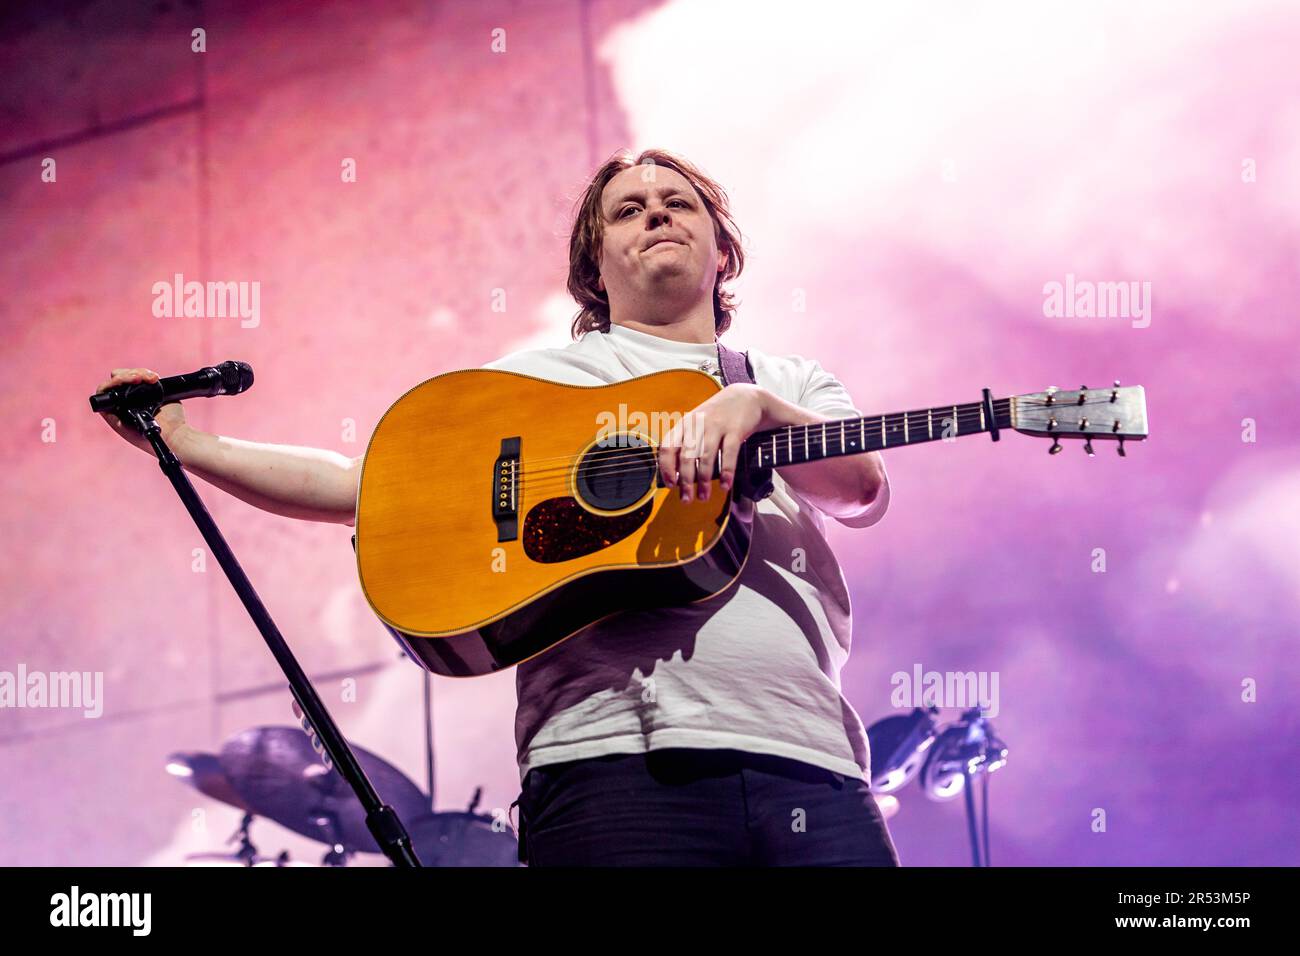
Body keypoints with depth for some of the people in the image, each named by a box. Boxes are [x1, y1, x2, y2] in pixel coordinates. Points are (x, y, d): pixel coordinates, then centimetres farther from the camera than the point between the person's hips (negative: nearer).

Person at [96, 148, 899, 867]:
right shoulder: (538, 375, 19)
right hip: (619, 759, -2)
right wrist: (186, 444, 8)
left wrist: (755, 409, -15)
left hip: (809, 765, 2)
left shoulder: (795, 384, 24)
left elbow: (864, 490, 3)